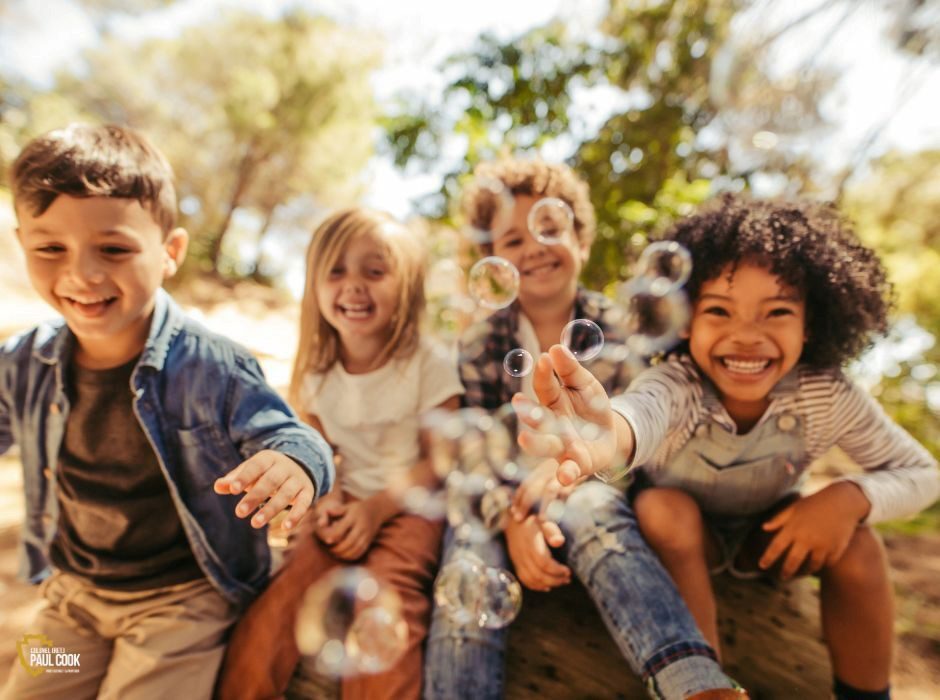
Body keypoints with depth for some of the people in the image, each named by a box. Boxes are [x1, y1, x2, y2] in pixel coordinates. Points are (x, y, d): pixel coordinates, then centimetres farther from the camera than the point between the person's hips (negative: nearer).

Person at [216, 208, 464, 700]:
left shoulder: (429, 364, -11)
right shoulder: (317, 372, 3)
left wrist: (378, 508, -19)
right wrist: (327, 500, -8)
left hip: (410, 505, -3)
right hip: (349, 503, 4)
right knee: (284, 590, -18)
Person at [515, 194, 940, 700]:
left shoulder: (829, 397, -26)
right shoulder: (676, 382, -36)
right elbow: (645, 408, -61)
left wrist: (850, 498, -33)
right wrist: (610, 435, -86)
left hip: (771, 532, 3)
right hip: (680, 530, -2)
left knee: (855, 542, -23)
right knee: (665, 508, -33)